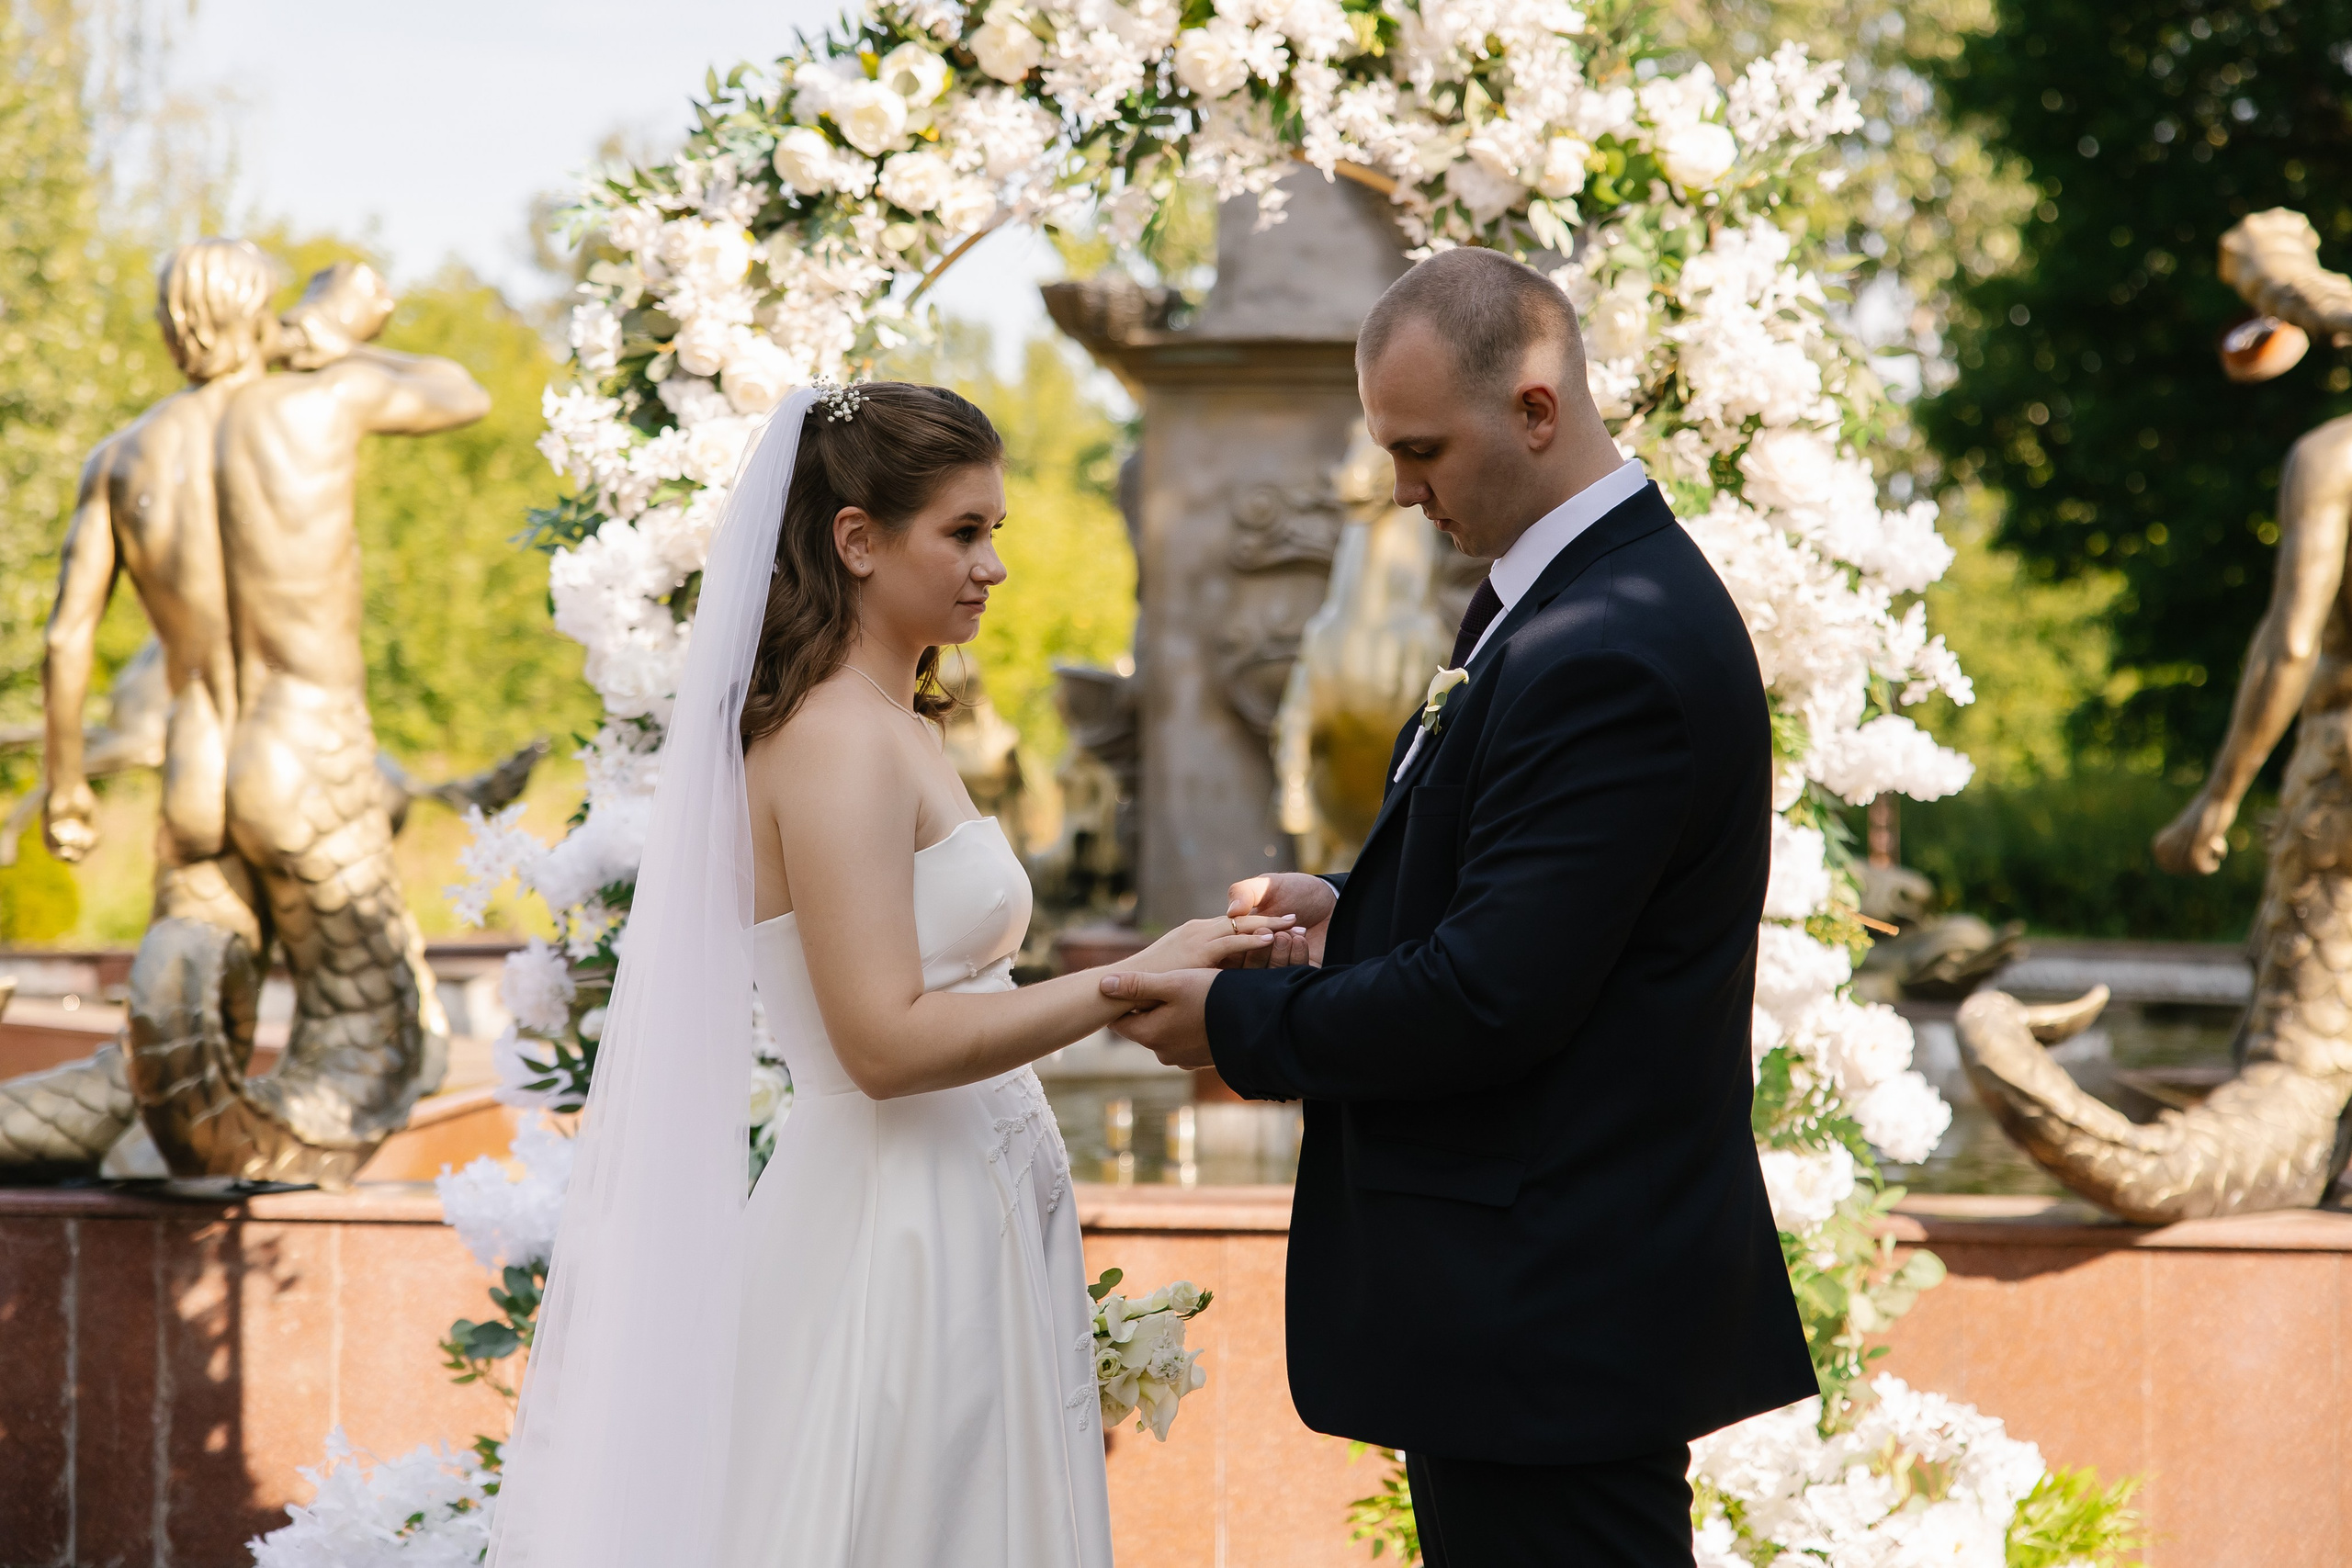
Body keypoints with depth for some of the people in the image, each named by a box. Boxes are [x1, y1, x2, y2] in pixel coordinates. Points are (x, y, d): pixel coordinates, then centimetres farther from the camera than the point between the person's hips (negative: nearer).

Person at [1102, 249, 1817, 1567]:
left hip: (1551, 1309, -10)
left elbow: (1493, 999, -24)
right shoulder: (1611, 587, 11)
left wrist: (1240, 1025, -12)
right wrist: (1357, 911, 6)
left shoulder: (1605, 653, -22)